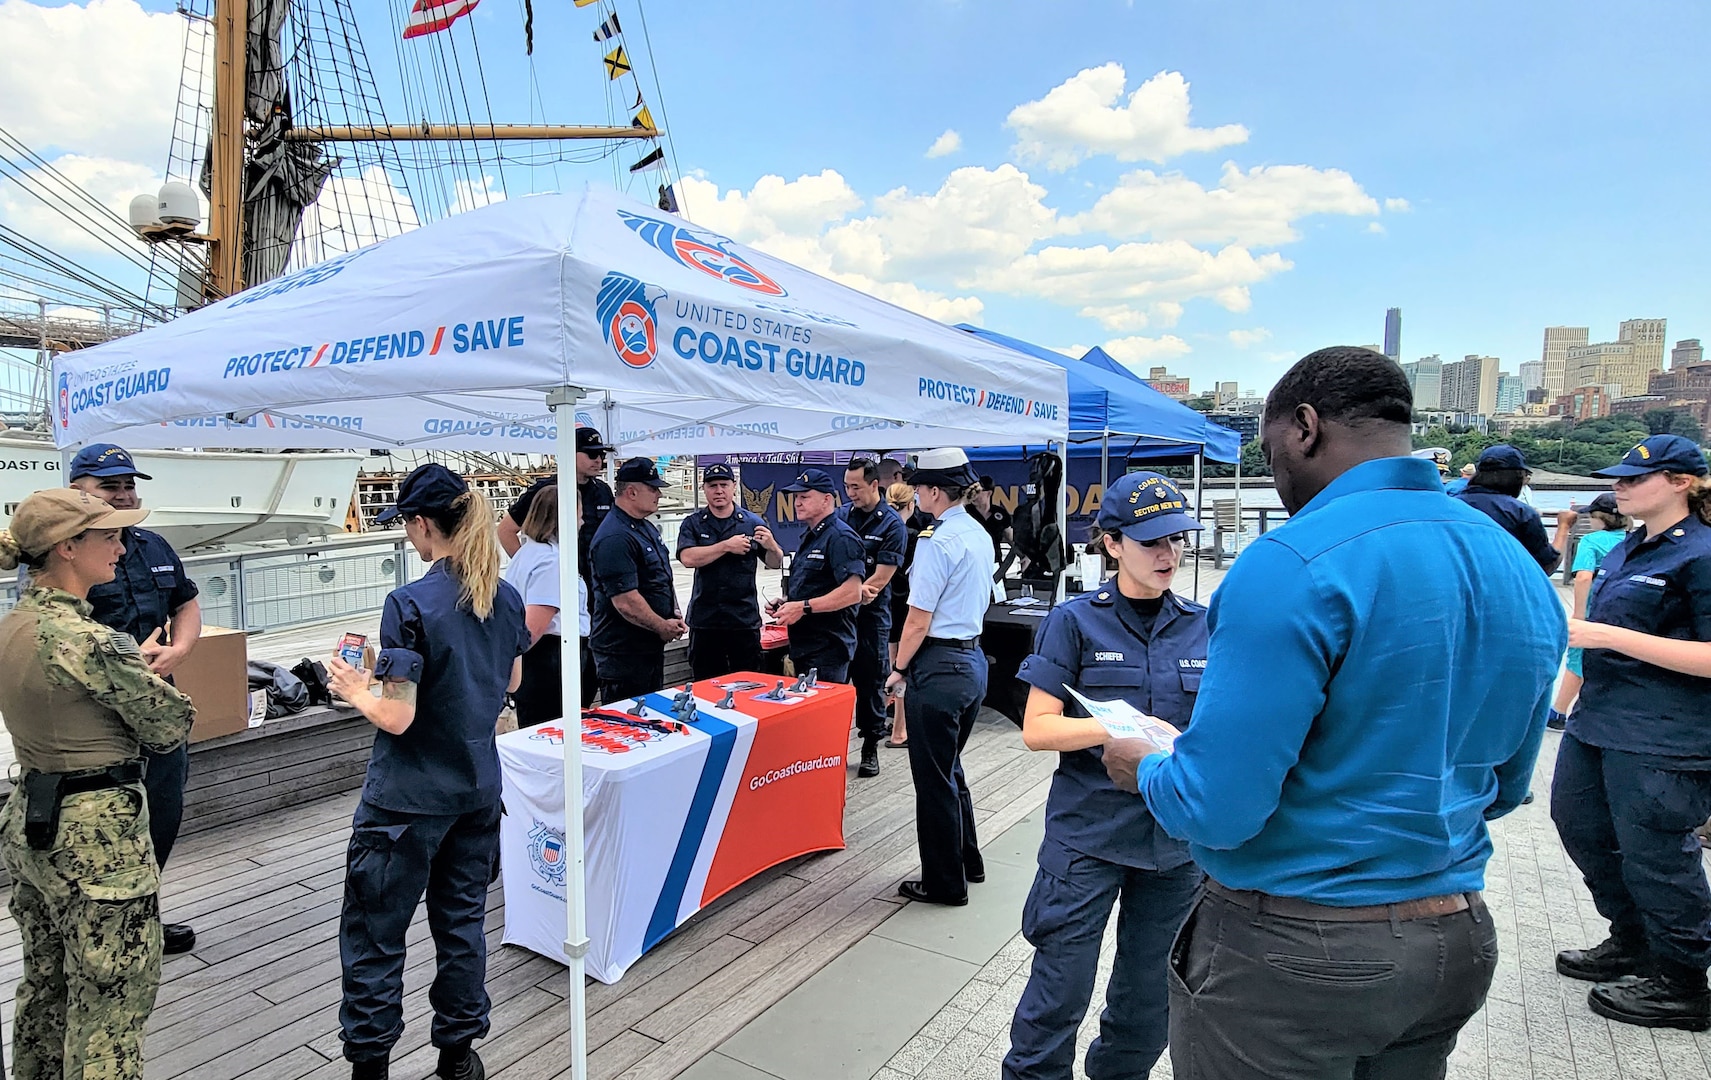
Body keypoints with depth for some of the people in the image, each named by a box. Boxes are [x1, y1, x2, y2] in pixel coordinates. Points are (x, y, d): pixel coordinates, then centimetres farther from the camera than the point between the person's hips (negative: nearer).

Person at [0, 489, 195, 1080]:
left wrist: (131, 663, 2)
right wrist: (150, 678, 4)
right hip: (96, 837, -9)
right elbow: (170, 727, -15)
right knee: (110, 1007, 5)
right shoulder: (89, 641, -25)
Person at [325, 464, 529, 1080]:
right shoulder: (505, 598, -1)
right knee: (463, 919, 19)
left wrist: (353, 688, -2)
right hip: (478, 789, 6)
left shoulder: (410, 605, -21)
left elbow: (396, 716, -20)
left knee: (374, 933, 12)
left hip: (410, 799, -6)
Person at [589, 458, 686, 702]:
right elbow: (626, 602, -27)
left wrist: (675, 616, 7)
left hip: (652, 646, 10)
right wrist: (663, 627, -15)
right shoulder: (615, 539, -22)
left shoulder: (648, 528, 12)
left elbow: (663, 578, 22)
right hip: (623, 654, -10)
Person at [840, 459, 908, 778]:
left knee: (871, 682, 6)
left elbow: (880, 579, -12)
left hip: (871, 615, -3)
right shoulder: (841, 515, 4)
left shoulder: (892, 525, -8)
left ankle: (870, 747, 20)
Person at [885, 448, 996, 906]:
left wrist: (898, 670, -6)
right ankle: (968, 862, 37)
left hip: (939, 666, -9)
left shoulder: (937, 540, -18)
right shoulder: (980, 535, 9)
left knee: (934, 779, 6)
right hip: (973, 658, 9)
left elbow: (919, 619, -18)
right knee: (950, 770, 23)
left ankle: (944, 884, 20)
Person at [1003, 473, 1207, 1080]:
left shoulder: (1202, 627, 3)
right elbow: (1037, 728, -10)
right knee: (1061, 990, 4)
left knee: (1150, 996, 17)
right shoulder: (1077, 621, -7)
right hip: (1089, 832, -3)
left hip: (1176, 839, 4)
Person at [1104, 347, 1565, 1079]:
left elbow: (1215, 809, -24)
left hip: (1287, 955, -7)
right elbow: (1500, 787, 13)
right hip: (1455, 940, 7)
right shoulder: (1522, 570, 2)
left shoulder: (1292, 565, -24)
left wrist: (1146, 769, -4)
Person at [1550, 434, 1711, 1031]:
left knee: (1652, 855, 2)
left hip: (1662, 739, -9)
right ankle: (1631, 942, 38)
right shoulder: (1626, 550, 11)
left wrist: (1609, 636, -26)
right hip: (1598, 721, 9)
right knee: (1578, 823, 19)